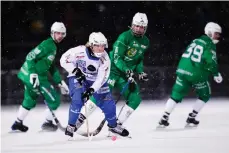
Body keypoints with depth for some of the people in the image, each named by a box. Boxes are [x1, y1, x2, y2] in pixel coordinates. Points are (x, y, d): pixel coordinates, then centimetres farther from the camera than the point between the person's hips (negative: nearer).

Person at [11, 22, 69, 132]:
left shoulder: (53, 47, 16)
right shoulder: (48, 45, -15)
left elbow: (52, 67, 22)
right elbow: (30, 57, -22)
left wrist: (60, 83, 21)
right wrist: (33, 74, -29)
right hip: (36, 77, -10)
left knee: (30, 100, 24)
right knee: (54, 99, -1)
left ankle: (18, 123, 33)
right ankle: (48, 123, 9)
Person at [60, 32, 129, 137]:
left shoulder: (104, 59, -18)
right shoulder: (80, 51, -26)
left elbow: (102, 78, -21)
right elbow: (64, 60, -17)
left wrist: (91, 90, -34)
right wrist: (75, 70, -29)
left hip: (95, 81, 3)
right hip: (78, 78, -3)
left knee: (108, 102, 2)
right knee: (78, 99, -29)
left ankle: (113, 126, 28)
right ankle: (71, 125, -13)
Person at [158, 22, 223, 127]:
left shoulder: (196, 41, 18)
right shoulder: (210, 45, -6)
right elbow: (211, 61, -18)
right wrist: (216, 74, -8)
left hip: (182, 70, 6)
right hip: (197, 74, -6)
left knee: (176, 95, 9)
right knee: (205, 95, 16)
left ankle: (164, 118, -1)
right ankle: (191, 118, 12)